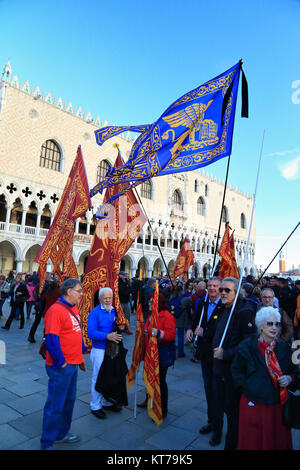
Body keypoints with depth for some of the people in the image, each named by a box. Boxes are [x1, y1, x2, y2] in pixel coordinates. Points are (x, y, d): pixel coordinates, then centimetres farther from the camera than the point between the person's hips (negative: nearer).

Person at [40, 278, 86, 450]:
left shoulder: (74, 308, 8)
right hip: (61, 366, -9)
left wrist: (81, 353, 17)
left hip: (73, 364, 9)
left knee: (69, 400, 21)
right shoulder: (56, 310, -21)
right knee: (55, 404, 5)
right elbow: (51, 339, -23)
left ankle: (62, 433, 40)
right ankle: (47, 443, 23)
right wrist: (60, 362, -18)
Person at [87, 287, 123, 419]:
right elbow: (91, 332, -21)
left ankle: (107, 402, 36)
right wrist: (107, 336, -29)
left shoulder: (115, 311, 6)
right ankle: (95, 406, 23)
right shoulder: (95, 312, -13)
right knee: (98, 378, 5)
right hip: (99, 350, -6)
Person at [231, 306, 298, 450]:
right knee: (253, 441, 12)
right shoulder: (247, 346, -9)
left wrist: (289, 378, -8)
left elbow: (294, 370, 12)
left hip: (278, 404, 3)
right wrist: (247, 386, -10)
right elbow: (236, 371, -1)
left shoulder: (284, 347, 0)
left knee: (278, 441, 16)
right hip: (254, 404, -2)